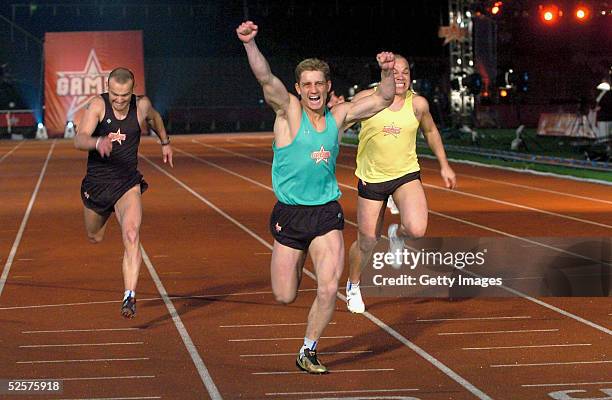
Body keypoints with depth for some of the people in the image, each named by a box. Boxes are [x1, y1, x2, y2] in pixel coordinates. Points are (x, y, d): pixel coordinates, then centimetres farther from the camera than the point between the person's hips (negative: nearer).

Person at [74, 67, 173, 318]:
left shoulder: (141, 106, -7)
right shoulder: (98, 105, -15)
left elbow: (154, 118, 20)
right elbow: (79, 140, -28)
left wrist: (165, 142, 30)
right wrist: (97, 142, -48)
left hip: (127, 184, -1)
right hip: (96, 183, 1)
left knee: (132, 237, -23)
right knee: (95, 238, 23)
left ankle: (130, 297, -26)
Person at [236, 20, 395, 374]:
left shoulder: (338, 116, 4)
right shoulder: (289, 110, -8)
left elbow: (383, 100, 11)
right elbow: (266, 79, -25)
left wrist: (387, 72, -9)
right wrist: (250, 43, -42)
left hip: (327, 213, 2)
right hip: (290, 214, -2)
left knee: (329, 288, -12)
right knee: (285, 297, 6)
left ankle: (308, 353, 9)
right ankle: (295, 265, 44)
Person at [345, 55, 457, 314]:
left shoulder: (418, 104, -4)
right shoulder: (366, 99, -10)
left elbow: (430, 132, 14)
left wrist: (444, 166, 16)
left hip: (407, 176, 1)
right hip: (372, 179, -1)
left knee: (416, 229, -25)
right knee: (367, 242, 6)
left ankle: (397, 234, 14)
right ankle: (353, 286, 36)